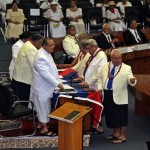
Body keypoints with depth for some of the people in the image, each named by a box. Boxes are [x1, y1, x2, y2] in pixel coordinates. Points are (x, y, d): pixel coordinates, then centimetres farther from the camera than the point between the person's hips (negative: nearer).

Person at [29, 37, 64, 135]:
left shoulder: (46, 53, 4)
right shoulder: (41, 57, -29)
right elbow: (46, 75, -30)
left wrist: (57, 80, 14)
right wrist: (58, 84, -26)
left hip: (45, 86, 10)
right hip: (42, 87, -10)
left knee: (43, 107, 21)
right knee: (44, 108, 2)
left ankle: (40, 123, 35)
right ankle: (44, 129, 14)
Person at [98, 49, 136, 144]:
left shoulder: (126, 68, -6)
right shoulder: (105, 66, 8)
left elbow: (131, 80, -16)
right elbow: (100, 78, 17)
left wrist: (132, 80, -39)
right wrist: (100, 87, 3)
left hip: (119, 96, -5)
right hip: (107, 94, 5)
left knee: (121, 116, 1)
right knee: (111, 114, 14)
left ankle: (122, 136, 13)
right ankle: (116, 133, 30)